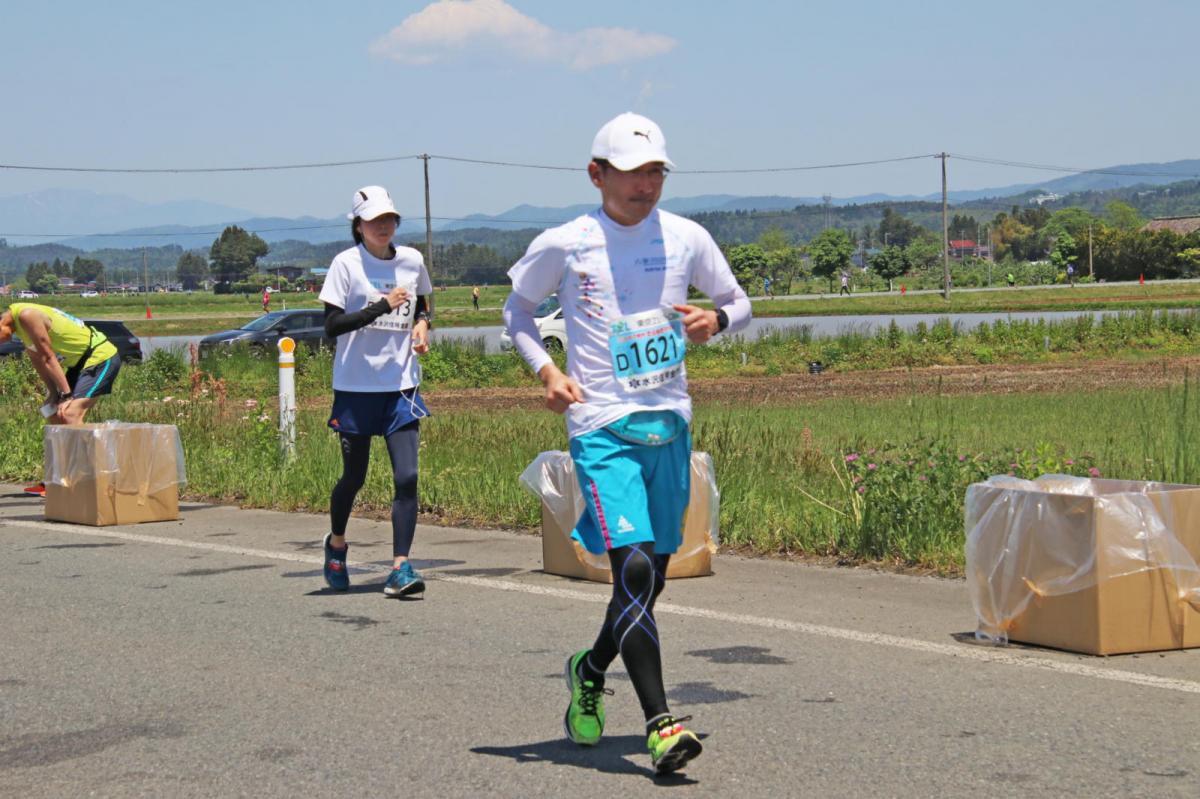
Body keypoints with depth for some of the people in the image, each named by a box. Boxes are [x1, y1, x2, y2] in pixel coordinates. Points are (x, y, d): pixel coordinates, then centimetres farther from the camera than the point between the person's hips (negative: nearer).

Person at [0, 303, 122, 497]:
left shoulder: (27, 316, -22)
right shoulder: (20, 322, 7)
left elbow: (48, 358, -20)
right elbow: (38, 361, 10)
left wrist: (66, 395, -16)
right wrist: (55, 394, 4)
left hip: (102, 358, -11)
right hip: (80, 361, 11)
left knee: (70, 414, -22)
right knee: (55, 415, 14)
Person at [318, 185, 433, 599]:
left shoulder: (412, 261, 7)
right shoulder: (346, 263, -6)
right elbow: (332, 325, -12)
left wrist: (422, 324, 3)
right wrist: (382, 306, -20)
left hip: (401, 384, 3)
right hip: (356, 385, -3)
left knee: (407, 476, -10)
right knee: (354, 476, 9)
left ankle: (400, 569, -10)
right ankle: (336, 543, 37)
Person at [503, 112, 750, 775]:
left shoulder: (686, 238, 4)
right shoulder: (563, 245, -4)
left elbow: (739, 302, 16)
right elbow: (517, 308, 12)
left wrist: (716, 320, -8)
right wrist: (545, 370, -4)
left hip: (669, 423, 4)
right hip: (600, 427, -4)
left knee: (651, 576, 11)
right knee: (633, 567, -18)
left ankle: (591, 669, 38)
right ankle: (660, 723, -15)